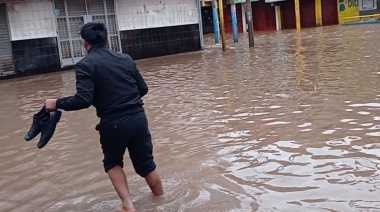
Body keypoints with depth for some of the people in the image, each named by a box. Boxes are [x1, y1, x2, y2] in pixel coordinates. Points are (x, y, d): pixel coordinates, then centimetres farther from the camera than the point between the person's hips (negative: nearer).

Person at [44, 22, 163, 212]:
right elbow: (143, 89, 13)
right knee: (146, 163, 20)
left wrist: (57, 103, -1)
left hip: (113, 123, -4)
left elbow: (83, 100, -15)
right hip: (138, 118, 4)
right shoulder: (126, 58, 10)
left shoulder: (86, 64, -5)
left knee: (113, 163, 23)